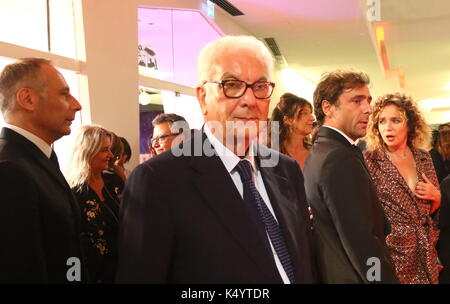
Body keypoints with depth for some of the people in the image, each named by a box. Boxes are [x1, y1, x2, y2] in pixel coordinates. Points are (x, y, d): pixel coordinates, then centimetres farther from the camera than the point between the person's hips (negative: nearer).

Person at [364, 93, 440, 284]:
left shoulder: (424, 158, 4)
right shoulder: (369, 160, -10)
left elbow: (433, 209, 13)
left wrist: (436, 196, -6)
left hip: (425, 253, 5)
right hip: (392, 251, -4)